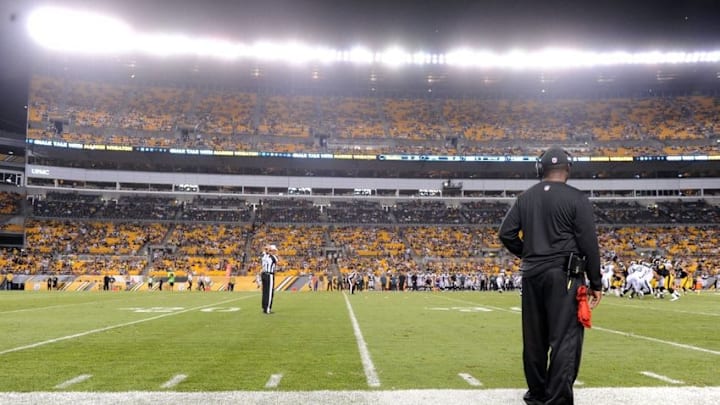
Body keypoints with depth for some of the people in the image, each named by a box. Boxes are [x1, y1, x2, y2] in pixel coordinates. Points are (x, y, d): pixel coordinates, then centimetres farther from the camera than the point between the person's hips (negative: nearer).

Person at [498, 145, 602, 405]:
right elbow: (589, 244, -8)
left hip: (532, 274, 5)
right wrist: (595, 283, -2)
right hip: (564, 275, -5)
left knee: (534, 338, 14)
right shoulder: (576, 198, -5)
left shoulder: (525, 198, 8)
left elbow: (506, 234, 5)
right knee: (565, 339, -3)